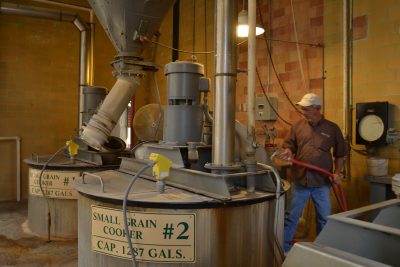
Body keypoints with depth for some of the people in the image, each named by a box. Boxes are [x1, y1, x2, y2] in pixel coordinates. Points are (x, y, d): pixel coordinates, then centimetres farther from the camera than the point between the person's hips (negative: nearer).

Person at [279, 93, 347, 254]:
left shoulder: (332, 128, 0)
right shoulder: (297, 126, 2)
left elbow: (340, 154, 7)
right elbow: (288, 145, 6)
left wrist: (337, 173, -4)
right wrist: (287, 151, -16)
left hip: (322, 182, 0)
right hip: (300, 180, 0)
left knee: (324, 218, 14)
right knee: (291, 216, 8)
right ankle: (284, 247, 22)